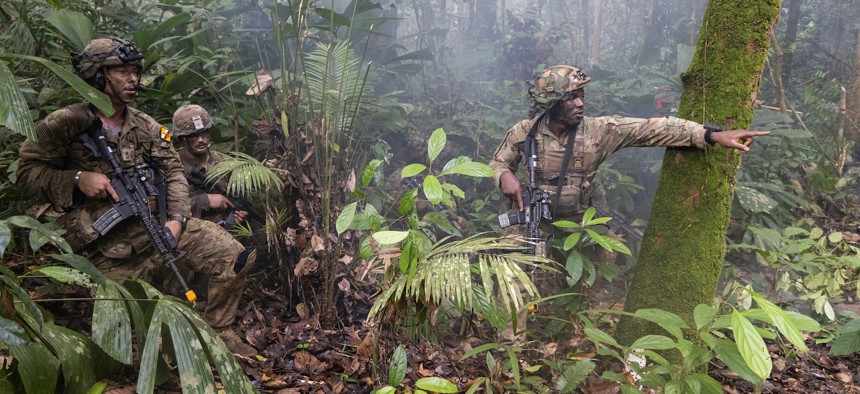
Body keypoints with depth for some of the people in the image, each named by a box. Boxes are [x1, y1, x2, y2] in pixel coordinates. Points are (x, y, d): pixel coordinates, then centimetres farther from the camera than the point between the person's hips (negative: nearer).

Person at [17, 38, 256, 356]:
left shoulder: (147, 127, 11)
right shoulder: (64, 124, -2)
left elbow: (173, 172, 6)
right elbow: (28, 172, -1)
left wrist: (177, 218, -9)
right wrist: (78, 180, -17)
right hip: (112, 249, -3)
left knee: (235, 258, -9)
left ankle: (218, 332, 8)